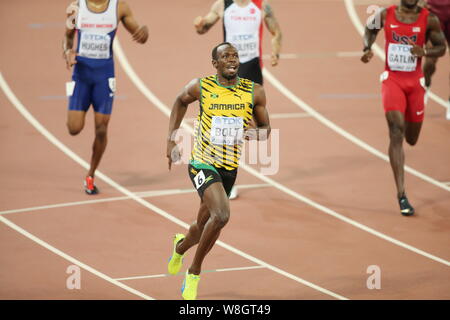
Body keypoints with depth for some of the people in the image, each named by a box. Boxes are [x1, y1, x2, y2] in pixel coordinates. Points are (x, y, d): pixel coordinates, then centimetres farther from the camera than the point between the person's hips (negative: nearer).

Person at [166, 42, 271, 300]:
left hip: (230, 169, 4)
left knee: (204, 227, 16)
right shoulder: (200, 87, -8)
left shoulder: (254, 92, -3)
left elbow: (266, 128, 8)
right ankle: (195, 271, -6)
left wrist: (257, 133, -16)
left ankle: (181, 245, 54)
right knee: (221, 215, -27)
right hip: (203, 164, -4)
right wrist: (171, 141, 9)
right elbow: (181, 102, 14)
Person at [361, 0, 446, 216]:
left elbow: (441, 48, 3)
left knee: (411, 139, 14)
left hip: (415, 82, 2)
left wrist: (424, 52, -18)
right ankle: (401, 194, -20)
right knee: (396, 133, -18)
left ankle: (406, 120, 55)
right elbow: (370, 29, 16)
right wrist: (367, 49, -3)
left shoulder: (429, 19, -5)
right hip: (392, 79, -2)